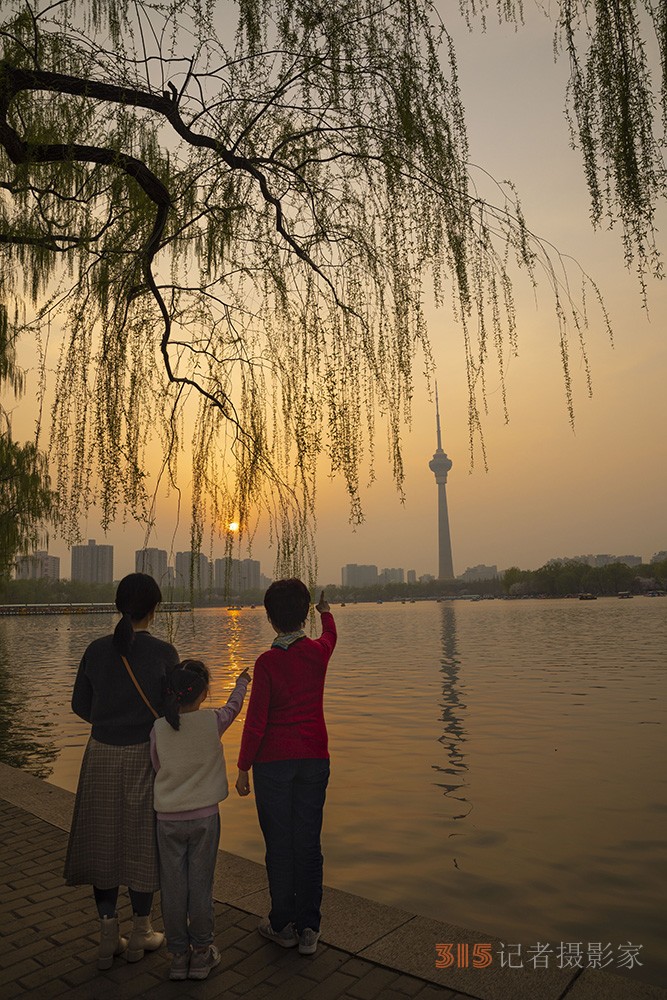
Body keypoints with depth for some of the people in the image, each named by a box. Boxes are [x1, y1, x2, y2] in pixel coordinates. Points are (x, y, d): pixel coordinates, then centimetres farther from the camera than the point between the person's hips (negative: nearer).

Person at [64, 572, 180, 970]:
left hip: (101, 755, 3)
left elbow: (80, 705, 3)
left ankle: (109, 937, 27)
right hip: (146, 757, -3)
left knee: (103, 842, 17)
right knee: (142, 842, 14)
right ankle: (141, 934, 29)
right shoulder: (163, 652, -16)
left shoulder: (97, 650, -5)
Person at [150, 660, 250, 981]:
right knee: (201, 886, 11)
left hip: (168, 819, 1)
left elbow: (157, 766, 4)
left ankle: (179, 954, 26)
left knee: (173, 888, 13)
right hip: (204, 818, -1)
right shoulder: (213, 722, -13)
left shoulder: (158, 729, -10)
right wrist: (242, 681, 27)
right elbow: (233, 706, 8)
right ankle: (201, 953, 25)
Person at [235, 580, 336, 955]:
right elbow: (330, 635, 22)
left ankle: (283, 924, 24)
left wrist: (243, 768, -1)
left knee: (279, 844, 11)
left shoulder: (267, 662, -15)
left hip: (273, 763, -3)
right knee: (308, 843, 12)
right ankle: (309, 928, 20)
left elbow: (256, 722, -12)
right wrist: (326, 611, 43)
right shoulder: (319, 651, -4)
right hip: (315, 759, 3)